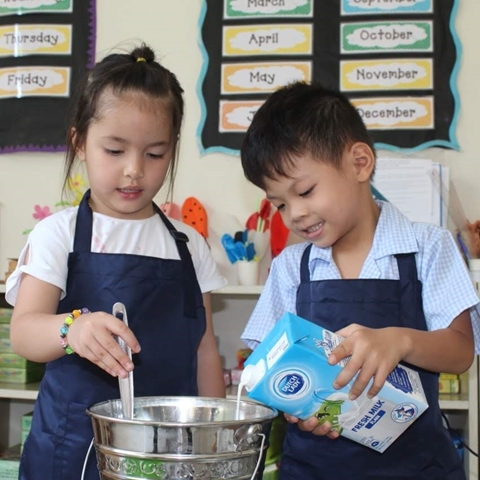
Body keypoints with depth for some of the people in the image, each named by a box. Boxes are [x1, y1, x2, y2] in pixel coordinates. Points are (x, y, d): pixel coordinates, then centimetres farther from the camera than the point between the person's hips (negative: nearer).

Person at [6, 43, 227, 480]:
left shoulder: (188, 244, 7)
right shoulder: (58, 234, -2)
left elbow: (204, 349, 10)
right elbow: (23, 331, -15)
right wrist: (72, 329, -35)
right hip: (75, 443, -2)